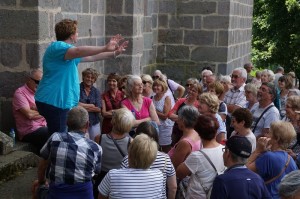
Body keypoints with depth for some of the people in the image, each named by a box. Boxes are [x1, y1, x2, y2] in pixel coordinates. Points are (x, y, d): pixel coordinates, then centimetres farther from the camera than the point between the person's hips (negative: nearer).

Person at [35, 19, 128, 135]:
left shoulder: (70, 52, 21)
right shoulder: (57, 47, -13)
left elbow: (91, 57, 27)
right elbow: (79, 51, -33)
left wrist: (114, 53, 25)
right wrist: (105, 48, -38)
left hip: (62, 101, 11)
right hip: (53, 102, -11)